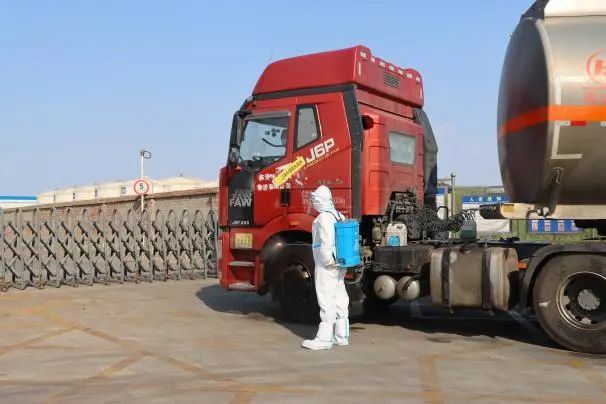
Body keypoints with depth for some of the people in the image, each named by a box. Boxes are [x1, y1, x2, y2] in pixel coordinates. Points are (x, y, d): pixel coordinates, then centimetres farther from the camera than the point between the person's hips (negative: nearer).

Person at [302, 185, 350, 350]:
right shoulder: (339, 216, 12)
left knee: (326, 301, -6)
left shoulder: (324, 218, -16)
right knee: (339, 299, 14)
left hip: (326, 266, -10)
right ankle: (341, 336, 21)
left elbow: (327, 242, -24)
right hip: (339, 266, 10)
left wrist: (329, 260, -17)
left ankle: (324, 339, -3)